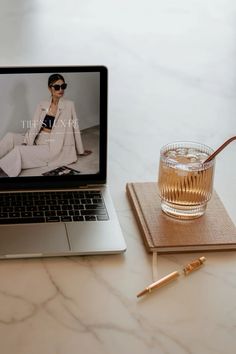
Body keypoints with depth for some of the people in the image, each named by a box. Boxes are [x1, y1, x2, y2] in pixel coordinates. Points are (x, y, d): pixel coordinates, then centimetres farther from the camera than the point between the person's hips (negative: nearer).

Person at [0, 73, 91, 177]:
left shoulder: (69, 105, -4)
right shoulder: (42, 105, 7)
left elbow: (75, 128, 0)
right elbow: (34, 127, -2)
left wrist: (81, 151, 7)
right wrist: (27, 145, -17)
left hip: (52, 148, -5)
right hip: (37, 142, 5)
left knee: (18, 150, -25)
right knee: (10, 136, -16)